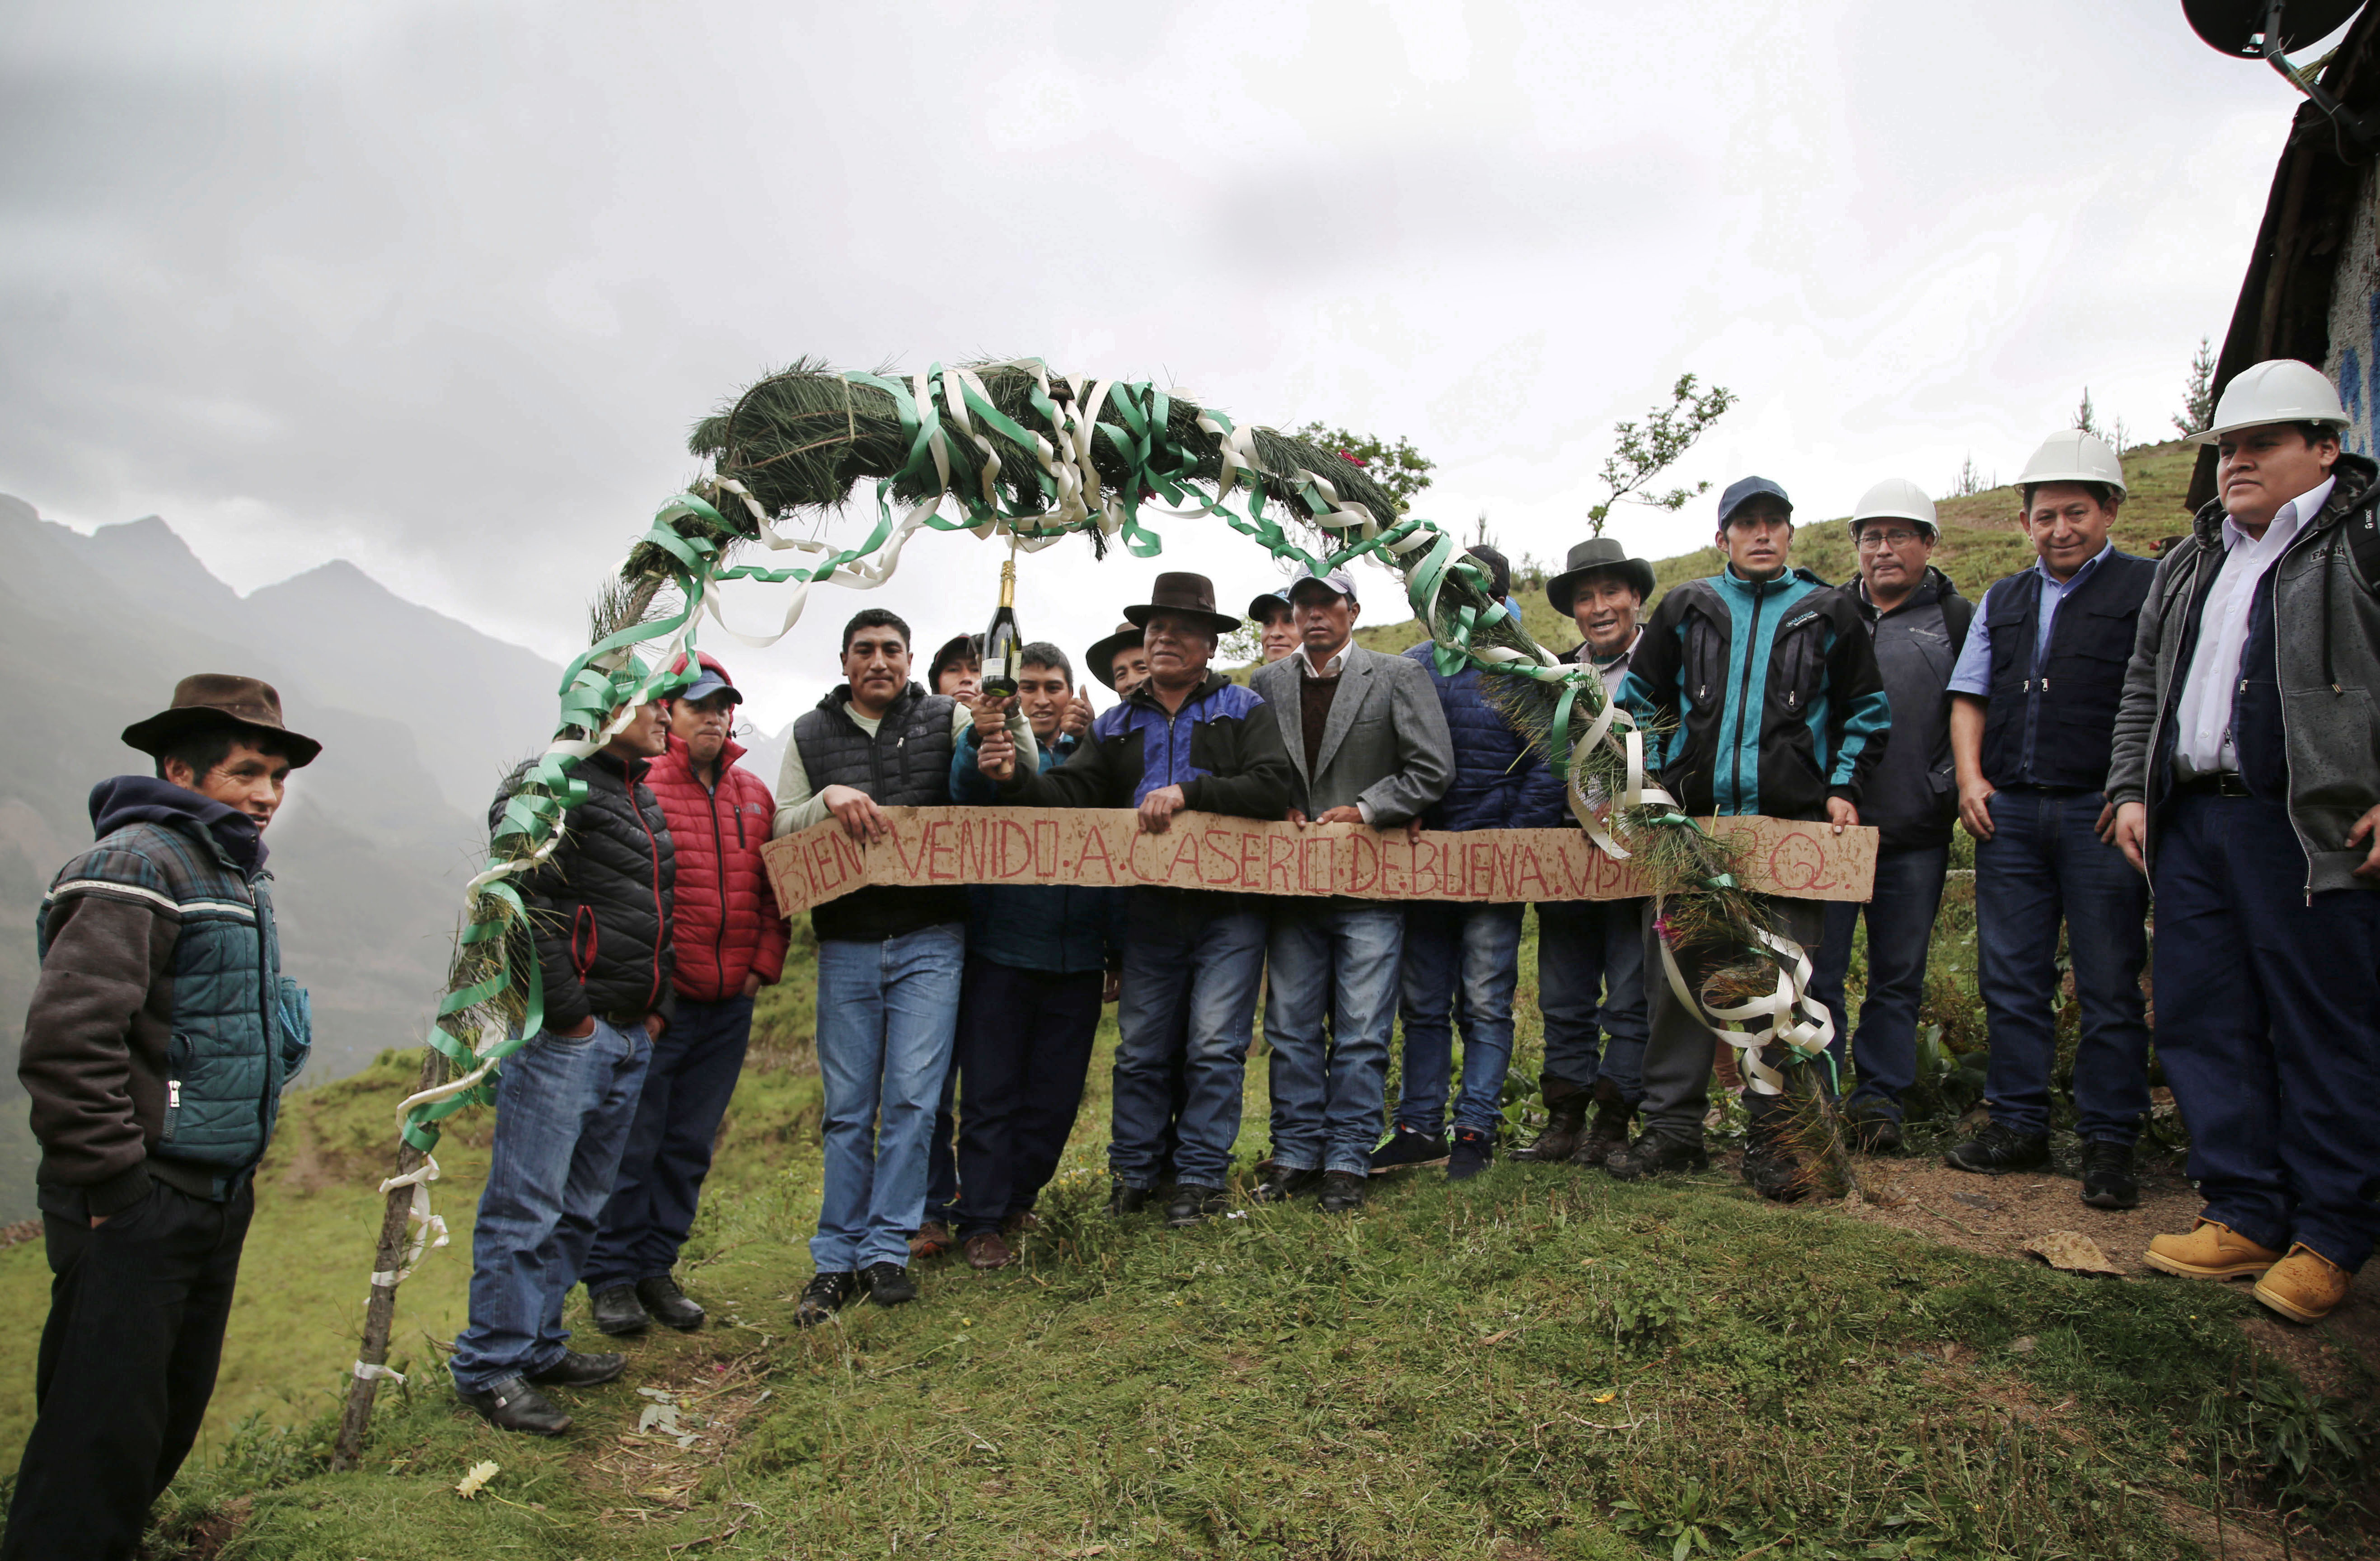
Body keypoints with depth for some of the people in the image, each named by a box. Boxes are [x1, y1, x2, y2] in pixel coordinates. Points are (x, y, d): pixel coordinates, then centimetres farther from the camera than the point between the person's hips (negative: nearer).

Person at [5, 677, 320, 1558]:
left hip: (216, 1199, 9)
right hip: (136, 1211, -9)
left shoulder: (239, 875, 13)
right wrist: (115, 1184, -20)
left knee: (173, 1414, 19)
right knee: (103, 1435, 0)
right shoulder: (140, 865, -16)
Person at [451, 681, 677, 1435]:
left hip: (632, 1038, 9)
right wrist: (568, 1012, -17)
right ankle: (490, 1367, 10)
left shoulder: (645, 800, 20)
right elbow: (524, 902, -19)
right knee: (527, 1204, -3)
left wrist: (659, 1007, 15)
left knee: (582, 1206, 15)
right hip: (564, 1035, -9)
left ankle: (536, 1346, 27)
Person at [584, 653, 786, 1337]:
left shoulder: (754, 795, 11)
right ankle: (611, 1278, 18)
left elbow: (773, 888, 15)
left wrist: (763, 964, 5)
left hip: (729, 1005, 5)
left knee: (690, 1146, 13)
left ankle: (657, 1268, 26)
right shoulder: (636, 786, -7)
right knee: (630, 1145, 3)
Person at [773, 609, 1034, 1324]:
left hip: (930, 942, -1)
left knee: (912, 1099, -3)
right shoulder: (812, 734, 9)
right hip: (847, 944, 2)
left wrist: (1006, 716, -26)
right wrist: (828, 799, -16)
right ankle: (836, 1258, 17)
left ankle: (887, 1250, 10)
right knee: (847, 1108, 7)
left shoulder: (945, 718, 4)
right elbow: (781, 830, 4)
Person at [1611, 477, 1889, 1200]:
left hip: (1791, 823, -1)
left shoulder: (1829, 613, 11)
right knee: (1678, 971, 2)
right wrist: (1650, 782, 9)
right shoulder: (1685, 610, 12)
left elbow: (1867, 710, 17)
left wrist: (1843, 787, 6)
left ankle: (1774, 1138, 10)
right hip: (1693, 819, 1)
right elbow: (1639, 699, 18)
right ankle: (1672, 1126, 12)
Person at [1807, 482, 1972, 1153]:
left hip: (1916, 834, 0)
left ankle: (1879, 1099, 19)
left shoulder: (1957, 620, 8)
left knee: (1899, 973, 7)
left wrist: (1957, 787, -3)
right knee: (1815, 969, 1)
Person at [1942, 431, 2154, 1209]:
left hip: (2101, 813, -4)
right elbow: (1969, 696, 17)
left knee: (2111, 983, 0)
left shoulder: (2151, 589, 4)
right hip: (2008, 812, 5)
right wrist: (1971, 778, 3)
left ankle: (2109, 1141, 9)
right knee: (2010, 975, 7)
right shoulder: (2002, 601, 19)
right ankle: (2018, 1124, 16)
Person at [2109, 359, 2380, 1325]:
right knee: (2203, 1023, 8)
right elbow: (2144, 685, 24)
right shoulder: (2190, 562, 21)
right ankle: (2247, 1217, 18)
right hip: (2189, 821, 7)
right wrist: (2132, 789, 13)